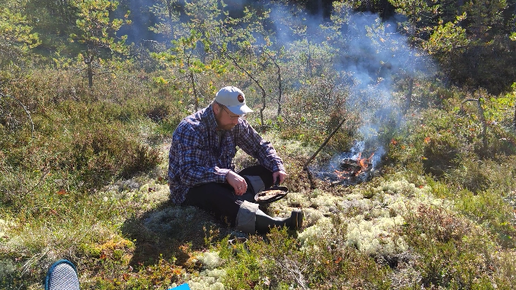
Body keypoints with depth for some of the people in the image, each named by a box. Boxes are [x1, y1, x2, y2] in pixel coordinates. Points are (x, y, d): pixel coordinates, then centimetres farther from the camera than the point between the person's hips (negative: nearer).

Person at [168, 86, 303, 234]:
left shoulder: (236, 124, -1)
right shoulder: (190, 129, -21)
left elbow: (260, 146, 9)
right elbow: (188, 173, -32)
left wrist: (277, 167, -9)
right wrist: (226, 175, -43)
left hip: (223, 183, 8)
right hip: (189, 190, -7)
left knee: (266, 171, -10)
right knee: (212, 191, -41)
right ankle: (273, 225, -57)